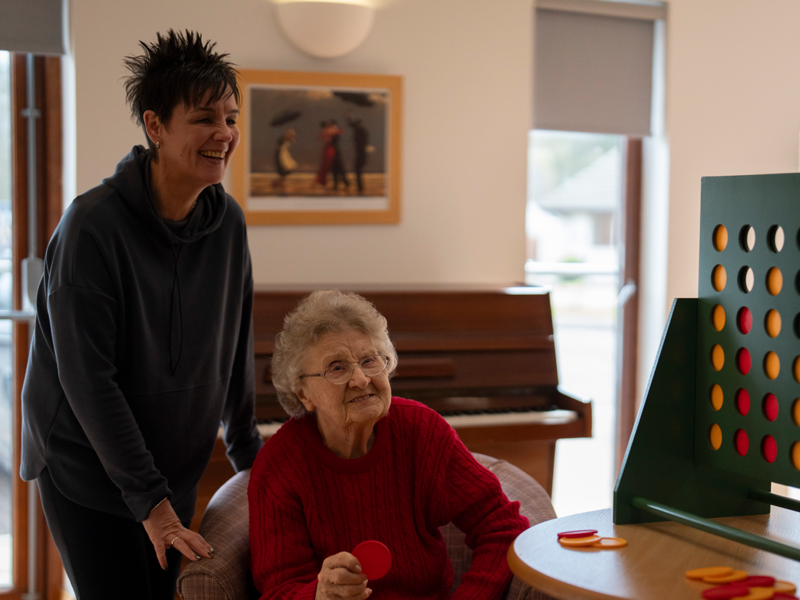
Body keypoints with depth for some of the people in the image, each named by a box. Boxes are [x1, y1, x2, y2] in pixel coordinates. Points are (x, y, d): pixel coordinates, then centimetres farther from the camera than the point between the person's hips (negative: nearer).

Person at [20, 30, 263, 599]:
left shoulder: (228, 221, -2)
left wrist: (248, 451, 12)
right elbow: (87, 380, -21)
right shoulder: (91, 226, -20)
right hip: (86, 472, -5)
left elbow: (235, 348, 8)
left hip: (175, 469, 6)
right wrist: (149, 500, -21)